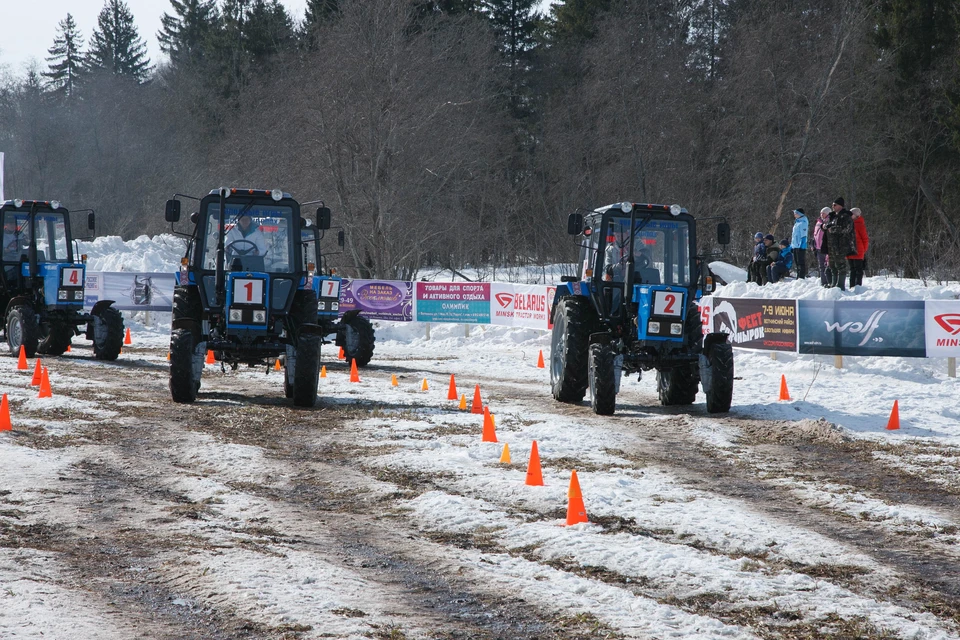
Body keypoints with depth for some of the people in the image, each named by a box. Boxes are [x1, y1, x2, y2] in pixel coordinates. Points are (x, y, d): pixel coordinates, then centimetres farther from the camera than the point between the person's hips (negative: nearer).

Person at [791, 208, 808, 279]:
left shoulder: (803, 222, -10)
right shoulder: (797, 222, 19)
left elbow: (803, 235, -17)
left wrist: (801, 245, -23)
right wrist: (791, 244, 24)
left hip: (800, 246, -10)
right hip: (795, 246, 10)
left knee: (801, 262, -9)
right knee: (797, 262, 12)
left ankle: (801, 277, -10)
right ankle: (798, 277, 17)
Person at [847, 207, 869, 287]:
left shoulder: (859, 224, -7)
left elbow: (865, 239, -6)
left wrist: (864, 250, -4)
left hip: (858, 253, -7)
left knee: (858, 270, -2)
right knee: (852, 270, 12)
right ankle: (852, 286, 17)